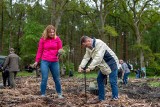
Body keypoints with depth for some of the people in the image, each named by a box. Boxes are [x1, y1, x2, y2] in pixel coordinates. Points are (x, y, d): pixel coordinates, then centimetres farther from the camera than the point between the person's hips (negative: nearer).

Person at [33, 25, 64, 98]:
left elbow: (60, 49, 9)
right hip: (45, 61, -1)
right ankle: (43, 95, 5)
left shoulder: (57, 39, 3)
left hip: (55, 62, 1)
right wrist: (36, 61, 4)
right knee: (44, 78, -5)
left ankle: (59, 94, 23)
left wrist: (60, 51, -15)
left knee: (57, 79, 9)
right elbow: (39, 51, 7)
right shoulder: (43, 39, 1)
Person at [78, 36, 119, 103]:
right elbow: (86, 58, -4)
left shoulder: (99, 44, -28)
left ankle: (115, 98, 2)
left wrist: (90, 67, -40)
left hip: (111, 64, -9)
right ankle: (101, 98, 15)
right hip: (103, 66, 9)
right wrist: (81, 66, -21)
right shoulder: (89, 48, 1)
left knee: (112, 81, -8)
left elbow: (98, 58, -36)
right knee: (99, 80, 8)